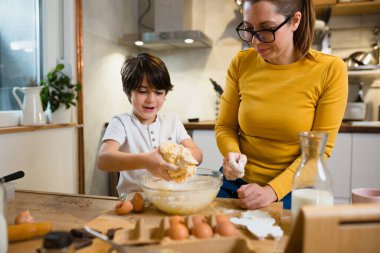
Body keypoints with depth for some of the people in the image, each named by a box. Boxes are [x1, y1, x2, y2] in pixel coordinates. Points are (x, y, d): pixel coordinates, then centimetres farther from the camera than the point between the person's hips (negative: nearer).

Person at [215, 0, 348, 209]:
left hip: (291, 192, -2)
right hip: (236, 186, 3)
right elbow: (225, 126, 0)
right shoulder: (241, 64, -7)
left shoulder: (330, 70, -14)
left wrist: (272, 192, -23)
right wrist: (232, 153, -20)